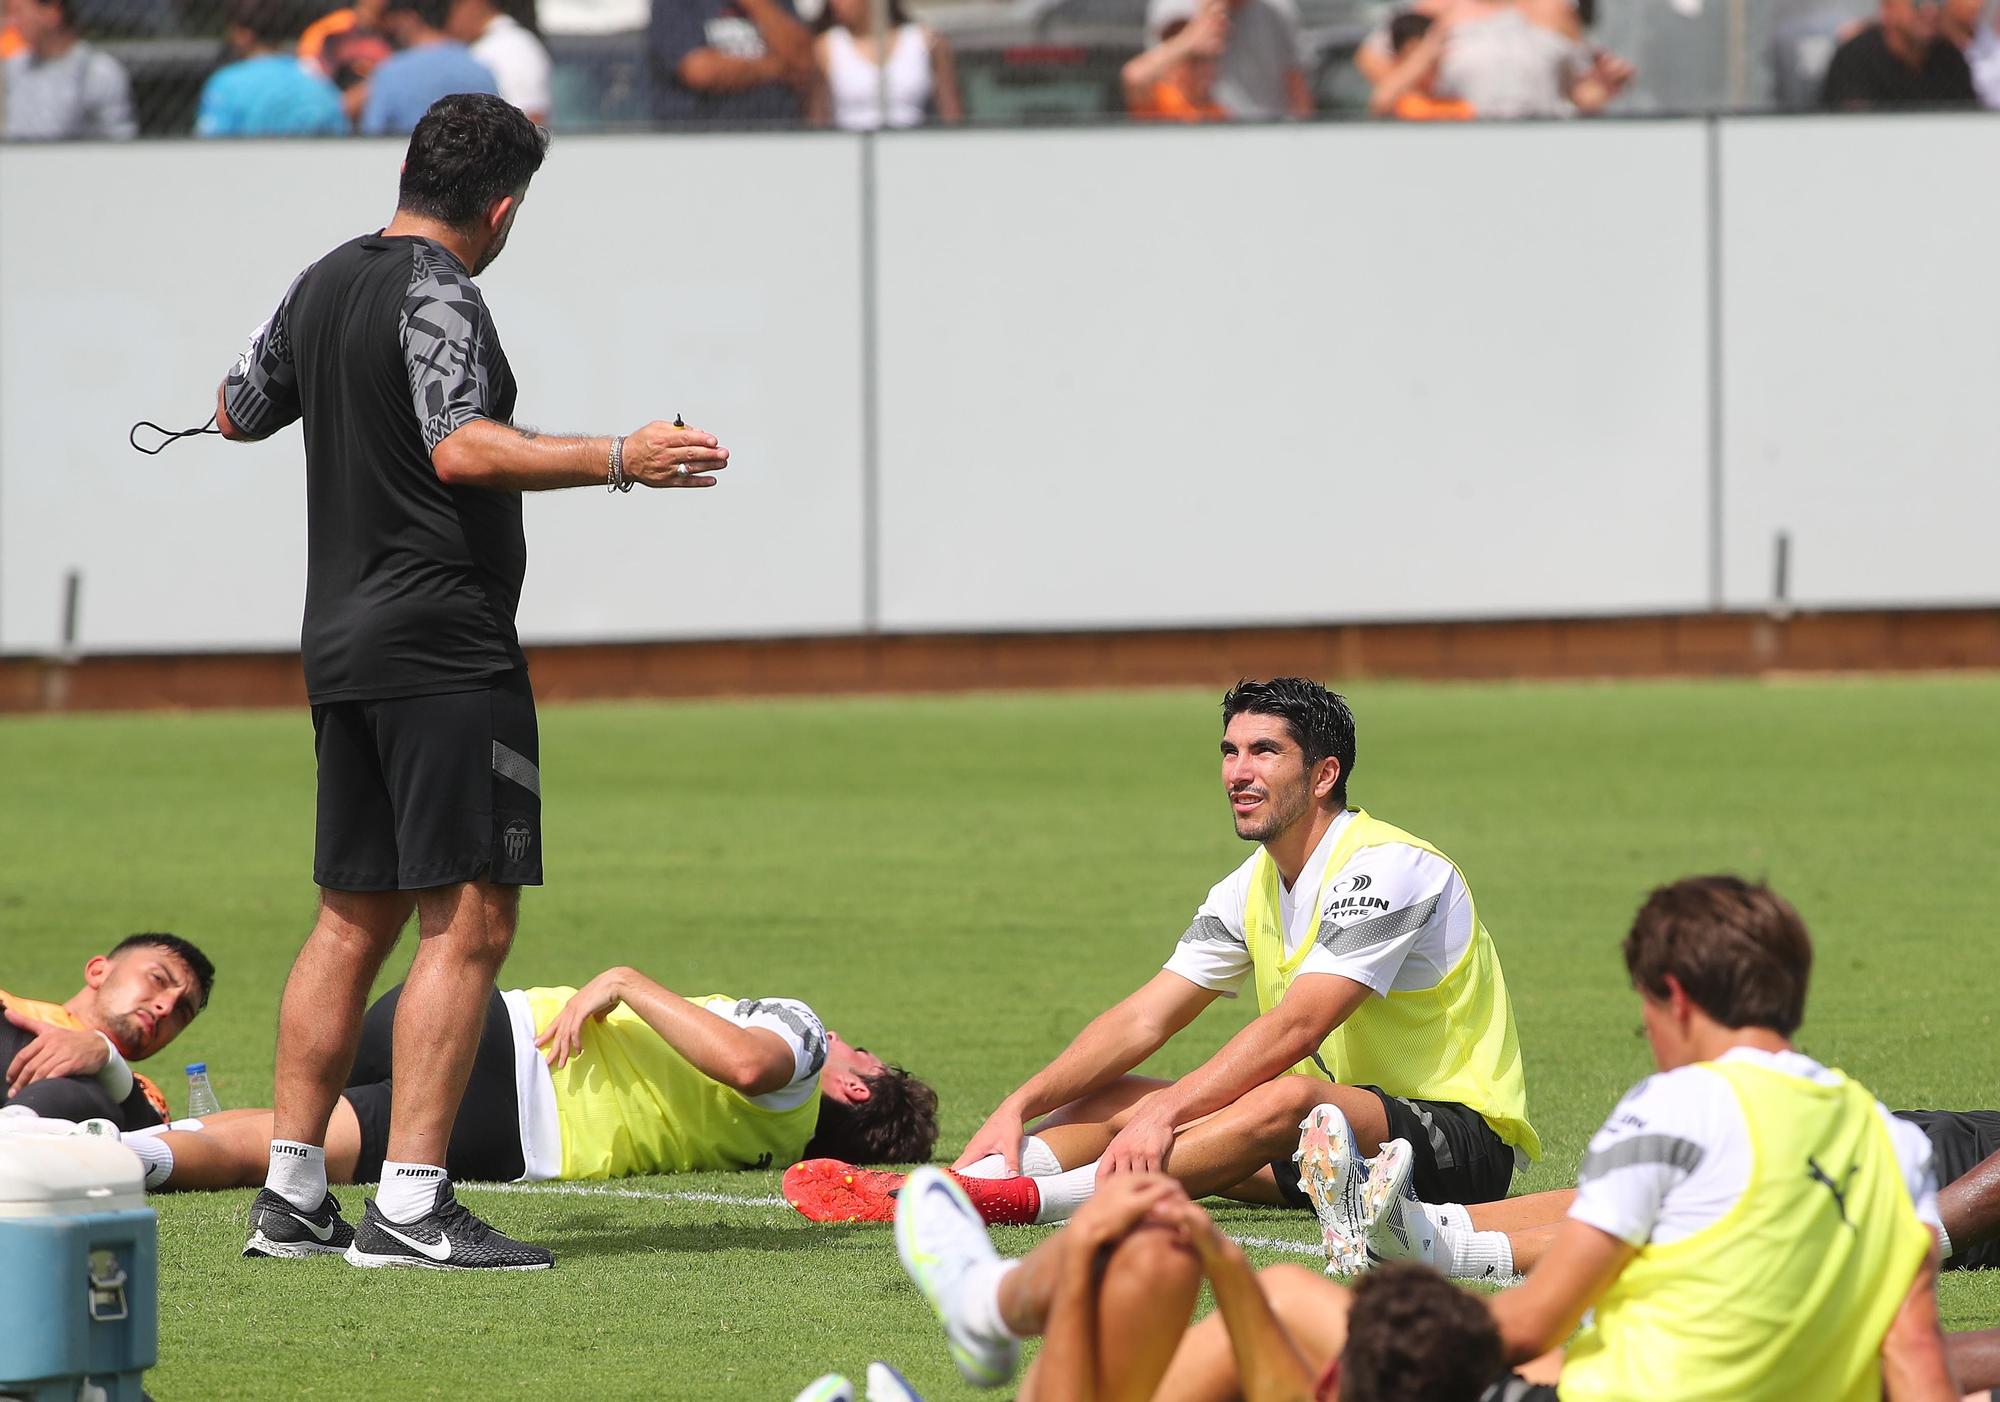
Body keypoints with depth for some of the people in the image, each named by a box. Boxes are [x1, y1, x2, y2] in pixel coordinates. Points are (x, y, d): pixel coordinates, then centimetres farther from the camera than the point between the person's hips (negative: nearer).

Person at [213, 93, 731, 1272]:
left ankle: (292, 1187, 15)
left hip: (343, 644, 9)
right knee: (470, 920, -9)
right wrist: (618, 461, -30)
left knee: (355, 919, 14)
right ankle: (411, 1199, -15)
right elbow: (463, 448, -26)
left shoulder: (324, 285, 14)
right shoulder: (438, 296, -12)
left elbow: (239, 414, 28)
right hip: (443, 644, -9)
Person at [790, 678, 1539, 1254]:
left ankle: (1028, 1200, -49)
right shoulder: (1252, 889, 10)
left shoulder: (1385, 870, -17)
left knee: (1286, 1099, -38)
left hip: (1460, 1137, -9)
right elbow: (1145, 1019, 6)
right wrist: (1020, 1105, -7)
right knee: (1114, 1099, -2)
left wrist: (1166, 1112, -32)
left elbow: (1295, 1027, -27)